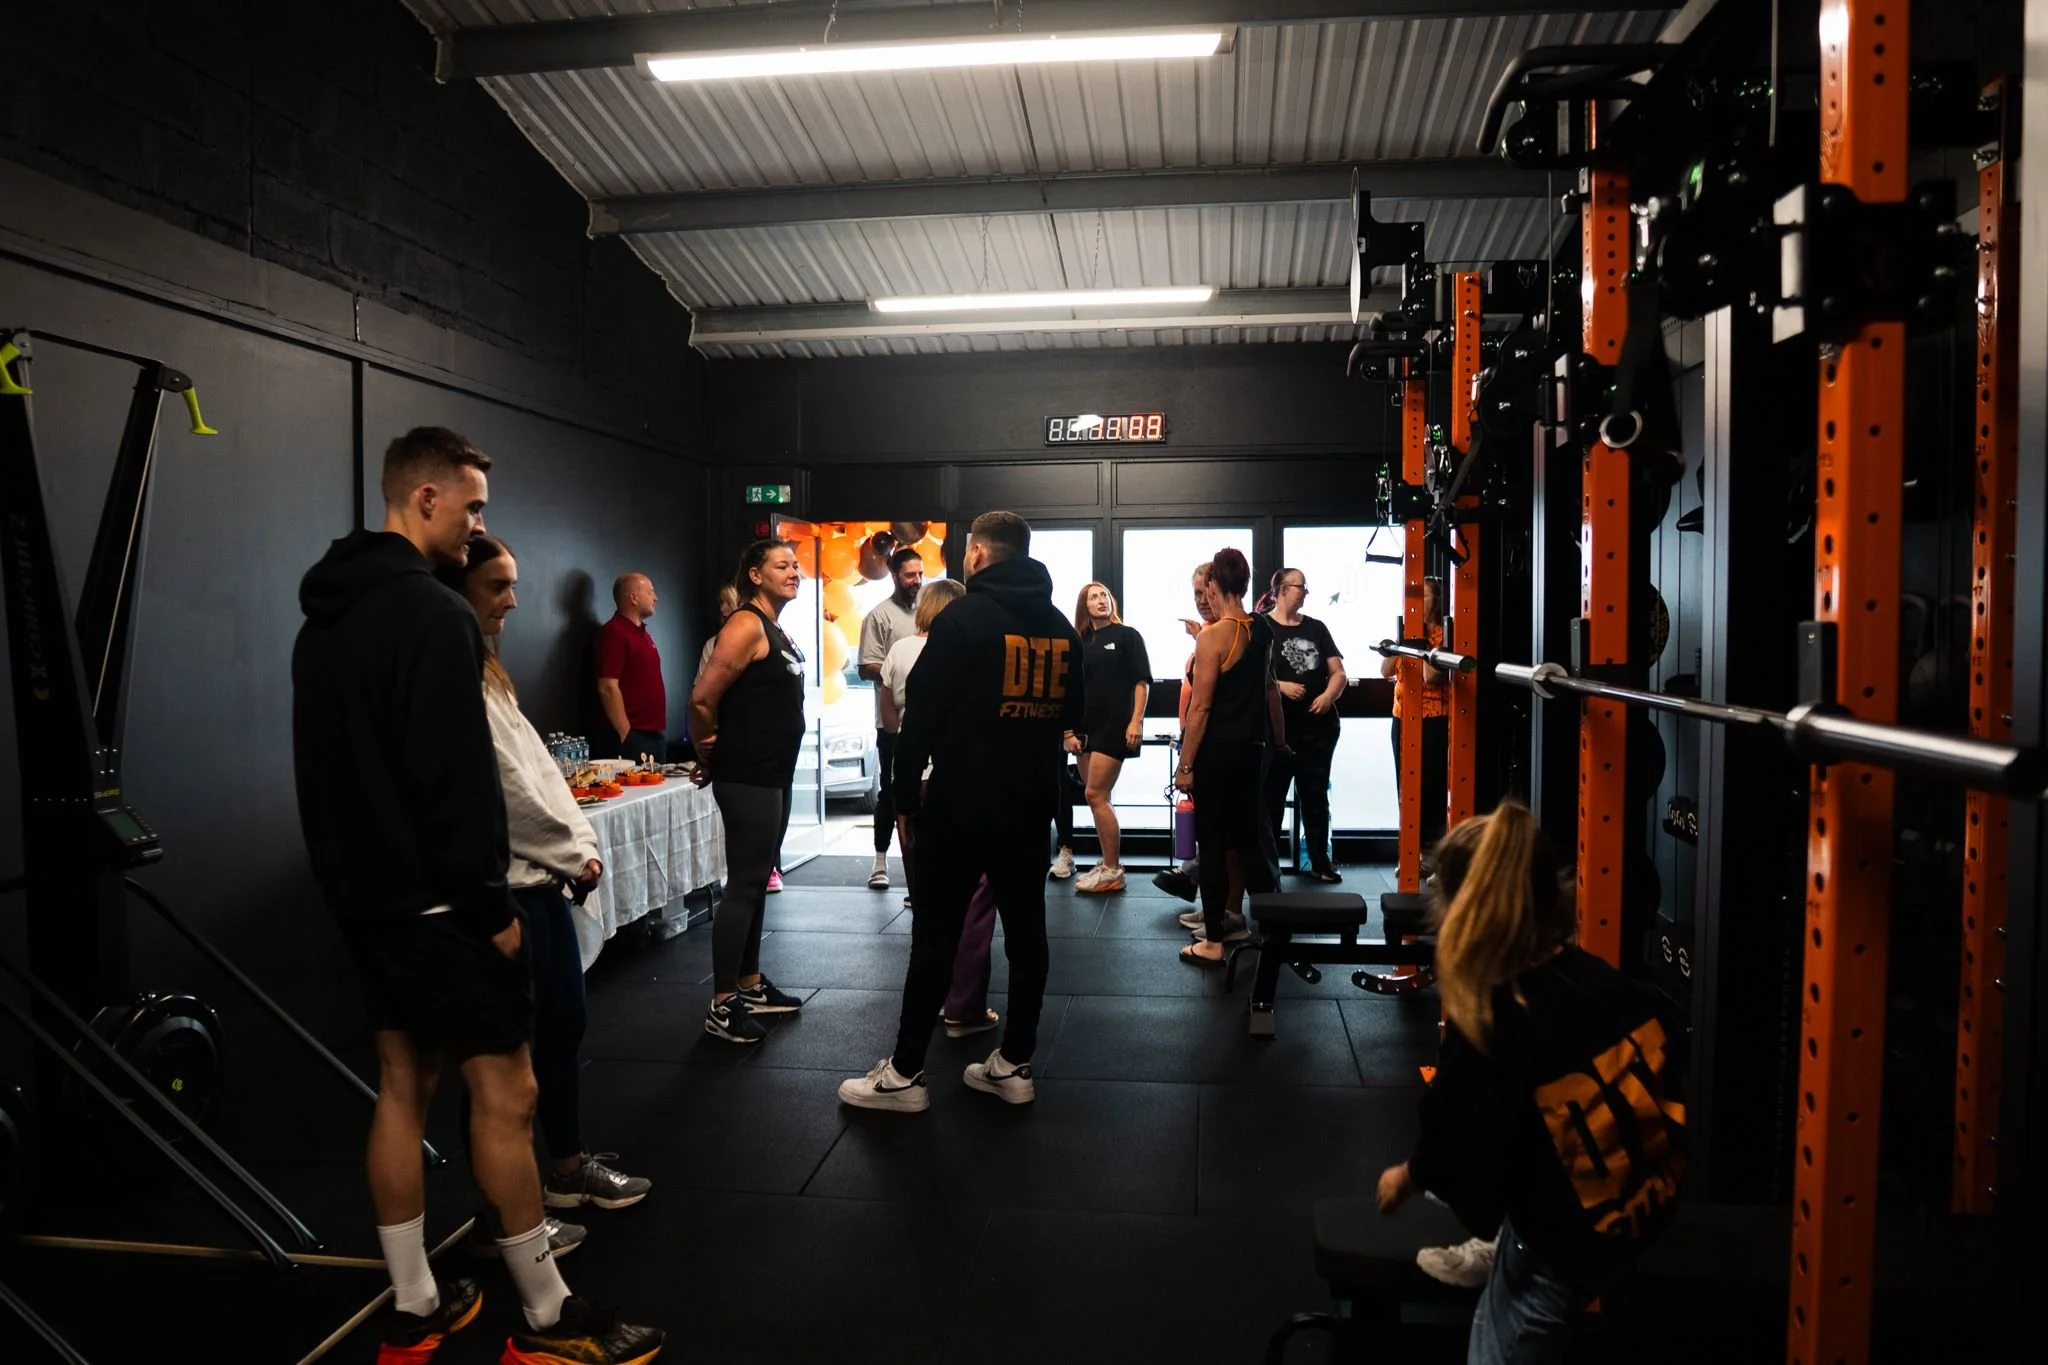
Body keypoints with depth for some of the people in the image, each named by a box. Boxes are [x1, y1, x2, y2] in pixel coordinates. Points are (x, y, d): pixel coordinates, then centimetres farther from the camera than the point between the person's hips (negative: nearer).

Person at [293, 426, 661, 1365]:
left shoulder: (323, 614, 13)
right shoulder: (432, 613, -18)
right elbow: (455, 780, -23)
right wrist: (491, 903, -16)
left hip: (364, 893, 10)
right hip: (434, 899, -10)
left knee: (402, 1087, 14)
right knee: (504, 1092, -2)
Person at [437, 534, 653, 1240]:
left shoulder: (488, 673, 15)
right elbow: (506, 790, -18)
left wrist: (581, 847, 2)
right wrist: (573, 855, -8)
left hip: (543, 878, 10)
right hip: (502, 889, -10)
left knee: (565, 1023, 18)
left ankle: (569, 1167, 33)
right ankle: (502, 1211, 14)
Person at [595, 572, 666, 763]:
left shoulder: (642, 633, 17)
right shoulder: (614, 632, -12)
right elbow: (608, 688, -19)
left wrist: (656, 730, 17)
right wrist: (626, 735, -20)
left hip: (653, 736, 9)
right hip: (630, 738, -9)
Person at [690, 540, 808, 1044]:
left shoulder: (776, 631, 15)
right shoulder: (747, 625, -15)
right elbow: (702, 699, -21)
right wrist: (710, 755, -7)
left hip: (773, 775, 10)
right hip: (746, 778, -10)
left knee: (757, 882, 16)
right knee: (743, 886, -6)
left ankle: (750, 986, 27)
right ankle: (721, 1007, 1)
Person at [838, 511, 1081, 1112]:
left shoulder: (962, 619, -11)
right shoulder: (1061, 628, 8)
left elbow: (923, 714, -12)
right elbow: (1070, 713, 16)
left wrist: (906, 792, -5)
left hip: (961, 803, -6)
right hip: (1031, 804, 6)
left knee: (935, 935, 0)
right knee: (1025, 931, 9)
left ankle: (904, 1074, 7)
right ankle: (1014, 1065, 16)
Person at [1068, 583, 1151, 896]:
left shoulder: (1127, 636, -2)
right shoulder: (1081, 643, 11)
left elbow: (1141, 681, -6)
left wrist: (1136, 721, -16)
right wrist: (1070, 731, 7)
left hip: (1115, 726, -6)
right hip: (1087, 728, 6)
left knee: (1095, 795, -10)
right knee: (1099, 799, 9)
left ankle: (1113, 871, -3)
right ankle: (1109, 864, 19)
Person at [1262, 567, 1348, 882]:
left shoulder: (1316, 628, 12)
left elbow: (1339, 673, 10)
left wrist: (1328, 695, -9)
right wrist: (1280, 686, -20)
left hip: (1319, 726, 5)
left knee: (1316, 796, 11)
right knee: (1272, 797, 2)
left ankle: (1320, 862, 19)